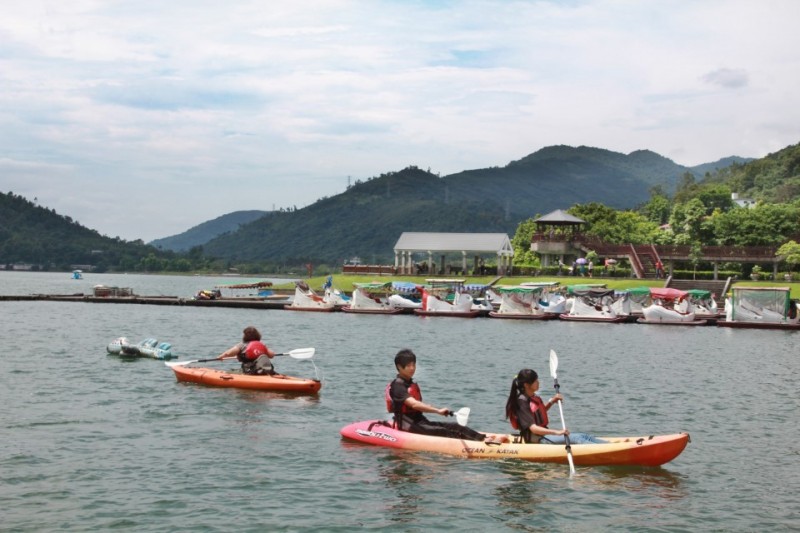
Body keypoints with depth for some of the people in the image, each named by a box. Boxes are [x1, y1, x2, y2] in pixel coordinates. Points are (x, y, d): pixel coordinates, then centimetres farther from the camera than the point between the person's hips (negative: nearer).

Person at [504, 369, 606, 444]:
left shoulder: (534, 397, 9)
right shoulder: (522, 401, -19)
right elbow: (533, 428, -27)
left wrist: (552, 402, 13)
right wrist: (557, 432, -35)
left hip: (544, 434, 9)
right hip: (536, 440, -9)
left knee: (583, 437, -2)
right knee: (576, 439, -22)